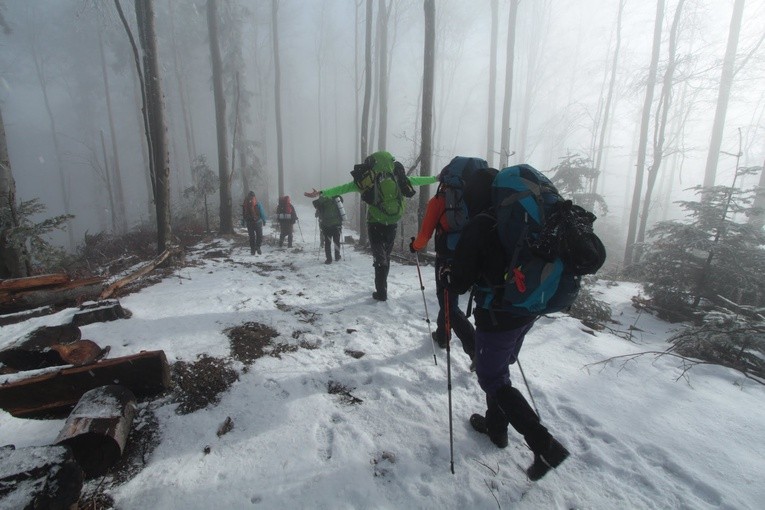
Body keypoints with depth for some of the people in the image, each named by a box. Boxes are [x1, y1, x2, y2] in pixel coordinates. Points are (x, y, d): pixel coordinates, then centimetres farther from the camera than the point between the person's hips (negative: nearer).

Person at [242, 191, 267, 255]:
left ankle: (252, 250, 12)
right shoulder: (258, 204, -8)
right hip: (257, 222, -2)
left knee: (251, 236, 7)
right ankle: (257, 247, -7)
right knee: (259, 236, 3)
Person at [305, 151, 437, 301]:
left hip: (375, 223, -3)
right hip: (392, 223, 3)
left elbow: (344, 188, -7)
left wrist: (321, 193, -4)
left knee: (379, 257, 5)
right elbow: (416, 180, 17)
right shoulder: (398, 176, 4)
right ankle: (382, 288, 31)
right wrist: (436, 178, 33)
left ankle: (381, 292, 0)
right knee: (386, 255, 17)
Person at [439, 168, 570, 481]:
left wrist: (444, 274, 3)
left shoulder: (479, 226, -19)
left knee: (492, 379, 10)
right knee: (499, 369, 25)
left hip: (498, 316, -8)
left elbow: (459, 283, -18)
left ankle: (544, 445, 8)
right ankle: (496, 426, 41)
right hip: (528, 311, 8)